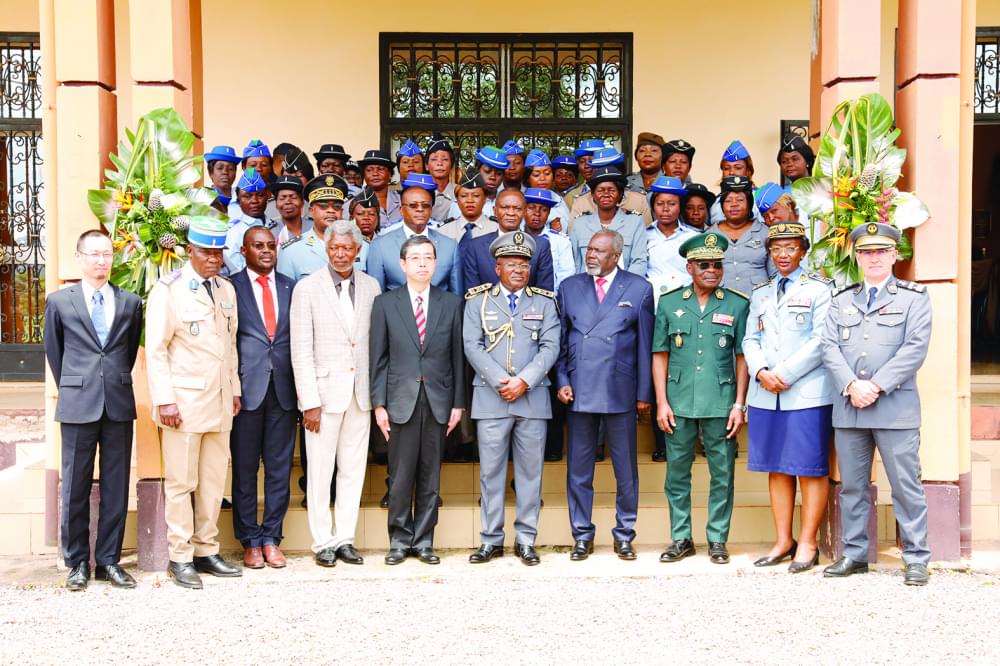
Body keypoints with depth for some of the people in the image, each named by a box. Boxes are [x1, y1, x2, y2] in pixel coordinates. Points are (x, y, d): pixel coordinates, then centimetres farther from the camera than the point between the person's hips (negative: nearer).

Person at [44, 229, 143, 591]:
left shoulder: (131, 302, 7)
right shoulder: (59, 301, 4)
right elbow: (53, 350, 13)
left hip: (119, 405, 1)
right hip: (78, 405, -1)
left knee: (116, 487, 5)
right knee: (75, 487, 4)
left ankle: (109, 561, 14)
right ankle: (77, 562, 14)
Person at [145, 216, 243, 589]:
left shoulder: (226, 290, 13)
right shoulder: (168, 290, -5)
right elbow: (155, 350, -7)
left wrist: (235, 390, 14)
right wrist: (165, 400, -13)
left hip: (220, 402, 6)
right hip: (184, 401, -6)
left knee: (214, 482, 9)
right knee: (180, 483, 0)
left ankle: (206, 551, 19)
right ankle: (180, 558, 9)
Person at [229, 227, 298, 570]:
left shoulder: (289, 286, 11)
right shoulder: (231, 286, 1)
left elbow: (297, 337, 9)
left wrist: (301, 387, 3)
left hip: (283, 388, 3)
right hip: (246, 387, -3)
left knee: (279, 467, 7)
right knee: (245, 468, 5)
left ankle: (271, 537, 17)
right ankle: (250, 540, 16)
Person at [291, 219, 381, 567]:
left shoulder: (370, 287, 7)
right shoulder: (307, 288, -3)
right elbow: (301, 350, -6)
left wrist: (378, 393, 2)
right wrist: (310, 402, -10)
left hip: (360, 392, 3)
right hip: (324, 390, -3)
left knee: (353, 469, 8)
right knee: (320, 471, 2)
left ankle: (345, 539, 18)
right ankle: (323, 542, 13)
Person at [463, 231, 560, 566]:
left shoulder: (544, 302, 11)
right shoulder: (478, 300, 9)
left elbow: (550, 347, 1)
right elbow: (472, 346, 0)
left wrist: (524, 381, -12)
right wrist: (500, 381, -11)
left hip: (533, 398, 1)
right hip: (490, 399, -1)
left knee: (530, 471, 4)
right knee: (491, 471, 2)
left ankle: (526, 540, 13)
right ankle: (491, 540, 11)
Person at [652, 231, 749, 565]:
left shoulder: (737, 305, 4)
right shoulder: (669, 303, 6)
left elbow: (742, 358, 4)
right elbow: (660, 355, 6)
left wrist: (739, 405, -1)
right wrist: (661, 402, 0)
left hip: (721, 404, -1)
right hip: (678, 403, 1)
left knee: (722, 475, 4)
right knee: (676, 475, 7)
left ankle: (718, 540, 17)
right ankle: (681, 539, 19)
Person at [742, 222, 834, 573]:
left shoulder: (819, 289, 2)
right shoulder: (760, 293, 18)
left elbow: (821, 341, -8)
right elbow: (750, 340, 13)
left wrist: (784, 374, -13)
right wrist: (761, 372, -5)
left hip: (807, 394, -5)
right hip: (765, 396, 5)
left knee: (811, 469, -1)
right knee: (776, 468, 8)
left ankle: (807, 545, 6)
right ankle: (783, 541, 16)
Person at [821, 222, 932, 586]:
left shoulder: (914, 296, 6)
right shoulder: (841, 300, 16)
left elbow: (915, 348, -6)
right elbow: (829, 347, 5)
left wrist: (876, 386, -14)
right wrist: (851, 386, -11)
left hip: (895, 407, -3)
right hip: (848, 407, 4)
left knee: (906, 486, -1)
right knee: (852, 486, 9)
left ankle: (916, 559, 8)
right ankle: (854, 554, 19)